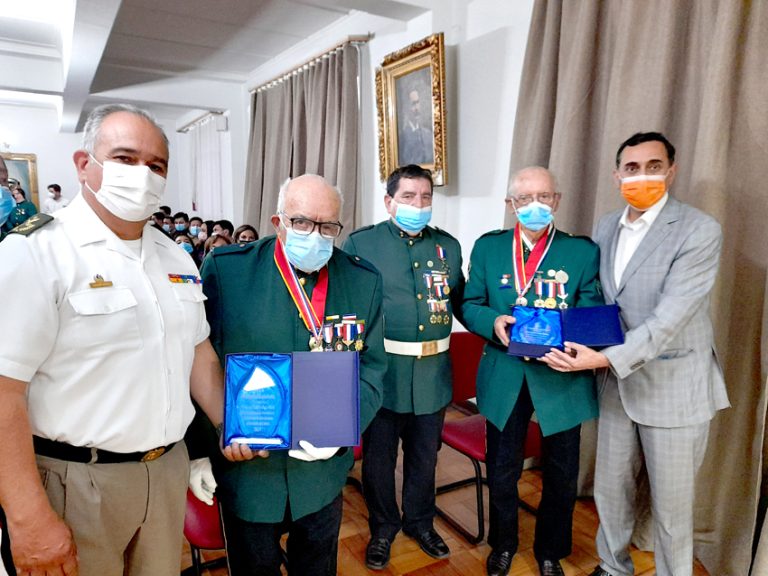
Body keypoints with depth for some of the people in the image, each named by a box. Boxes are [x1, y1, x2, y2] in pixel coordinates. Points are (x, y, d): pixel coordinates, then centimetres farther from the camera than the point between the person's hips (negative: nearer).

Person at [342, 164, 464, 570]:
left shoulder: (448, 245, 7)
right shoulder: (360, 243, -5)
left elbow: (462, 304, 9)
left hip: (432, 373, 3)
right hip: (380, 372, -3)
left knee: (424, 456, 20)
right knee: (378, 457, 14)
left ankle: (420, 522, 44)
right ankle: (383, 527, 39)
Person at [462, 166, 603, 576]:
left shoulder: (583, 251, -2)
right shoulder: (487, 247, 2)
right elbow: (470, 304, 3)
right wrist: (493, 322, -19)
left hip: (562, 379, 0)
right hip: (504, 378, 1)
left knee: (561, 476, 16)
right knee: (501, 472, 17)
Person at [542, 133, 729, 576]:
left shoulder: (700, 230, -15)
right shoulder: (606, 227, 5)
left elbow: (671, 317, -23)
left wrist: (606, 358, -31)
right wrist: (583, 345, -6)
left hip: (674, 388, -5)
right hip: (617, 382, 6)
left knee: (672, 503, 10)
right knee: (611, 489, 19)